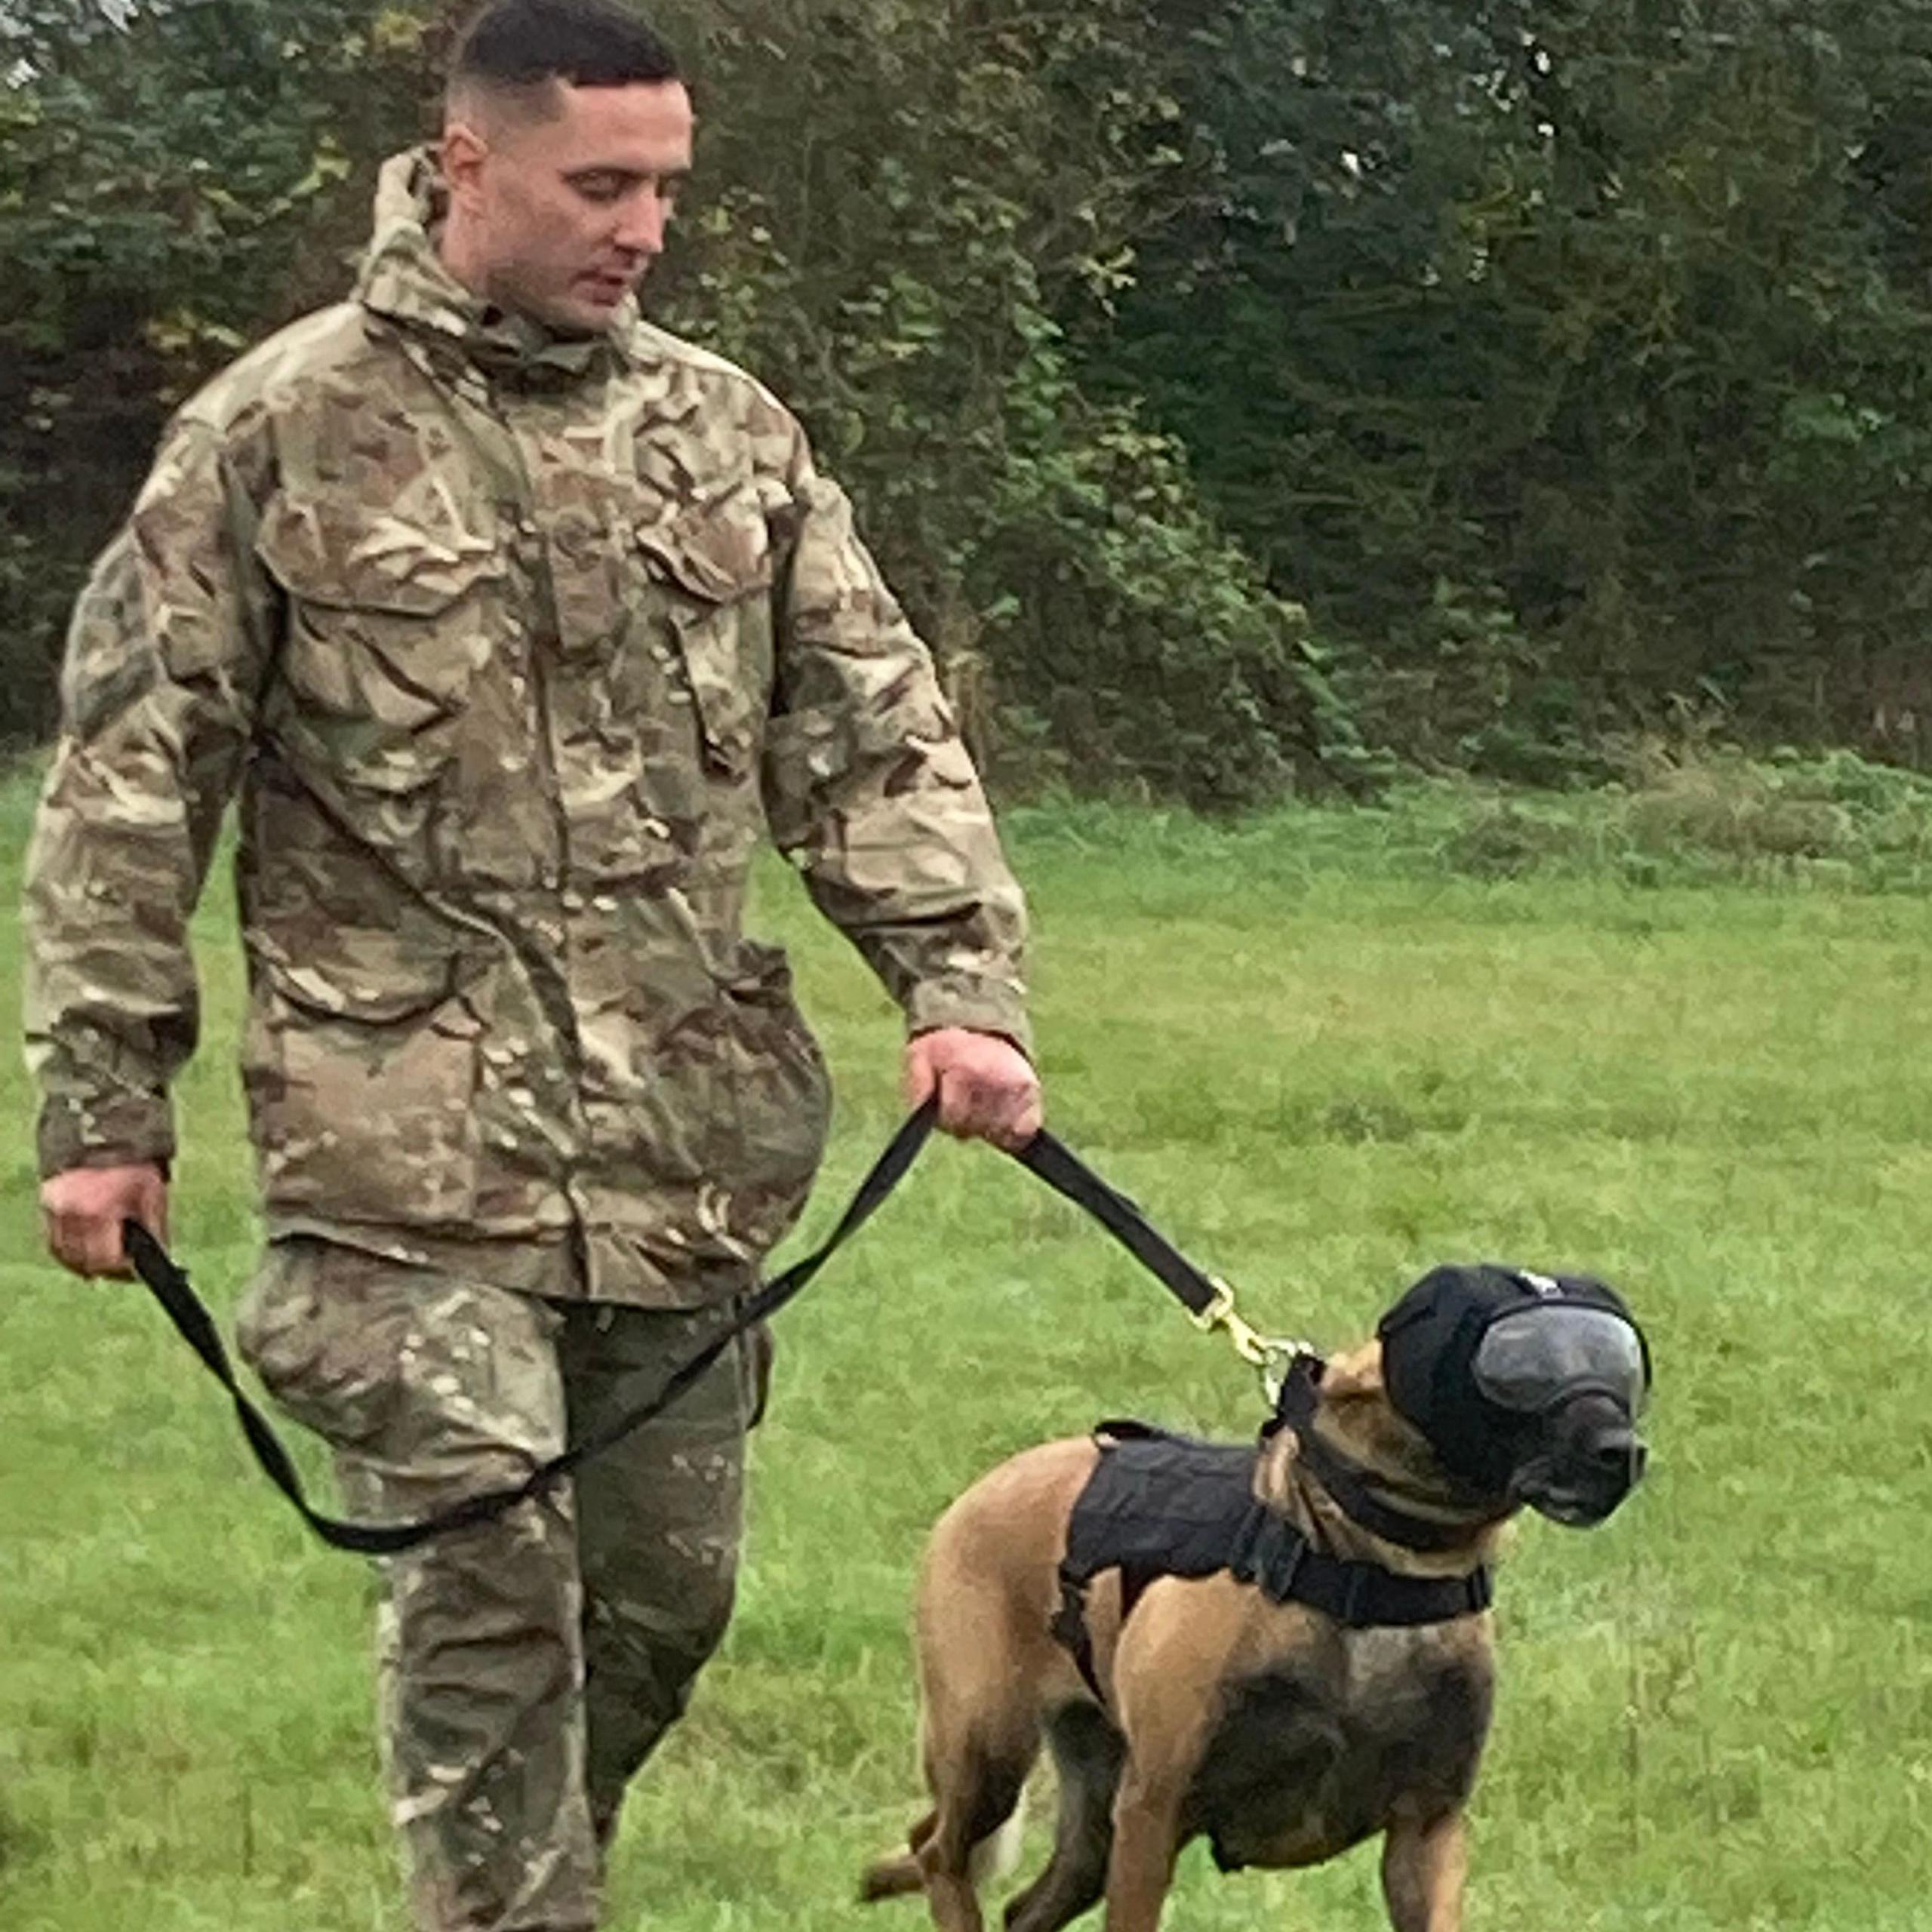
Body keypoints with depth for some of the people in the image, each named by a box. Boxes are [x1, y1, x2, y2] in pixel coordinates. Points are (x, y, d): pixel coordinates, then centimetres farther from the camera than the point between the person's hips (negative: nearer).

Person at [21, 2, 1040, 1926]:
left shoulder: (725, 433, 10)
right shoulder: (282, 433, -2)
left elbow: (873, 736, 10)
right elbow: (129, 781, 0)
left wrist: (959, 985, -5)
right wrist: (101, 1102, -3)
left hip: (685, 1142, 5)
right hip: (411, 1144, -5)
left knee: (666, 1586, 11)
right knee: (488, 1574, -11)